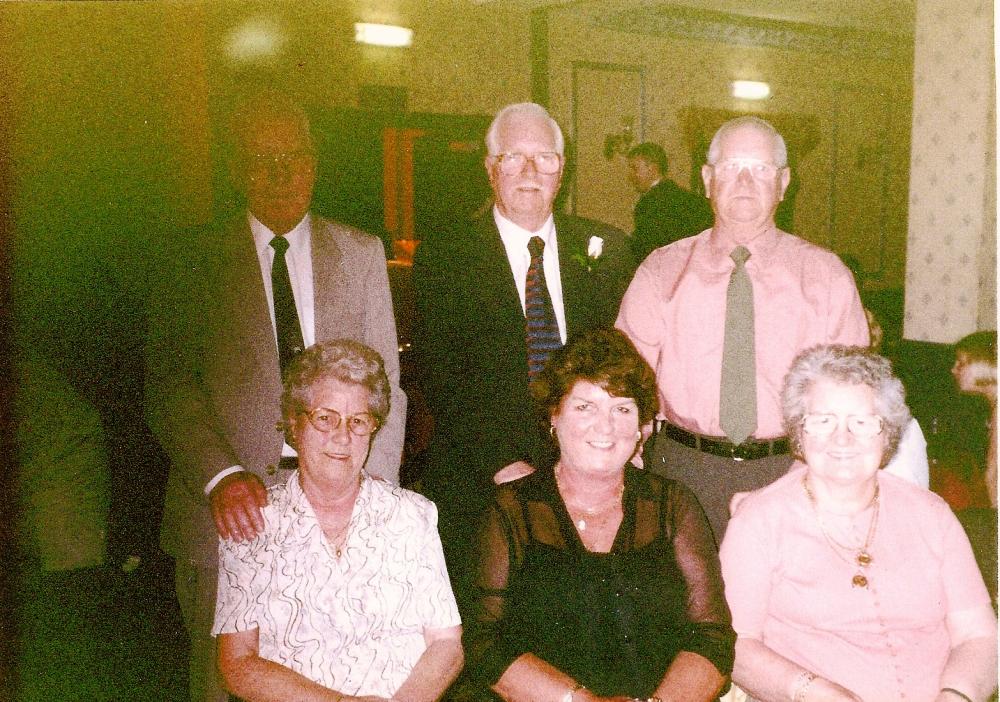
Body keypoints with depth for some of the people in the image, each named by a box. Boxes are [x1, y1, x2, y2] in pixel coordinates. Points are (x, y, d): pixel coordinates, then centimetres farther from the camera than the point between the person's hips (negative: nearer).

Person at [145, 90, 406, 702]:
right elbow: (170, 388, -4)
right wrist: (220, 477, -20)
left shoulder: (362, 254, 7)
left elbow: (384, 382, 5)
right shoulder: (195, 262, 2)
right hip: (229, 513, -1)